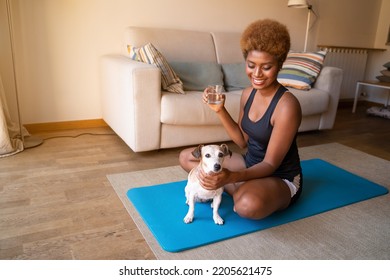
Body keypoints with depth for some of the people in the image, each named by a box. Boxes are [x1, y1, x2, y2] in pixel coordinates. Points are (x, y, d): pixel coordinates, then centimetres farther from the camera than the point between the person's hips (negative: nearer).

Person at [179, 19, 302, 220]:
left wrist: (230, 177, -39)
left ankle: (236, 190, -4)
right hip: (251, 164, 7)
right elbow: (242, 141, 3)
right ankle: (242, 190, -4)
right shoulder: (248, 93, -2)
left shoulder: (287, 105, -24)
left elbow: (270, 164, -23)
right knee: (186, 158, 2)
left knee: (249, 204, -41)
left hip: (281, 179, -6)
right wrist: (220, 110, -10)